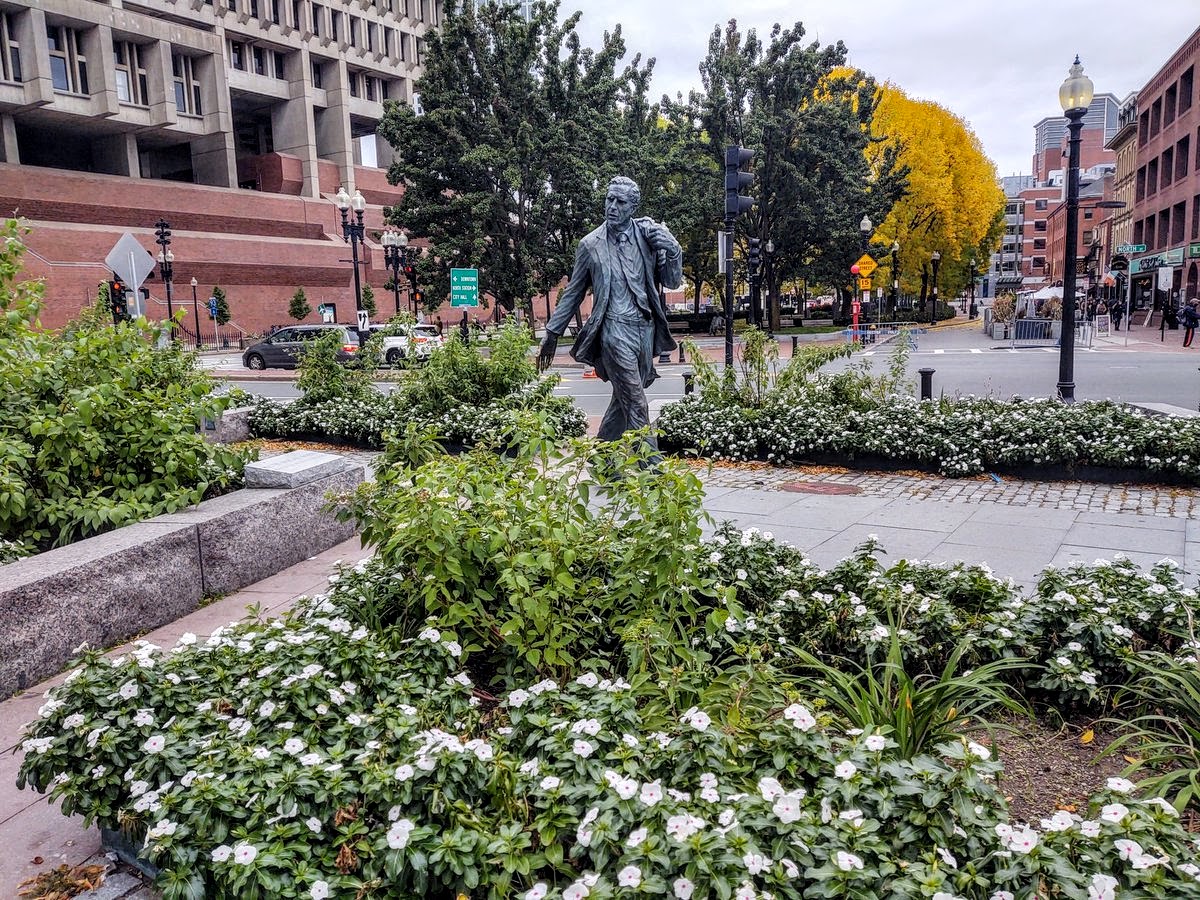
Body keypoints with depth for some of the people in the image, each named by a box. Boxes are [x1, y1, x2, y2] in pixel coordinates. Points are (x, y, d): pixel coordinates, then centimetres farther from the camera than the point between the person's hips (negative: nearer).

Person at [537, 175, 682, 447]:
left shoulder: (648, 234, 6)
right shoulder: (590, 244, 2)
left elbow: (672, 282, 9)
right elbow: (573, 293, 12)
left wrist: (672, 251, -10)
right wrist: (552, 333, 13)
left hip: (645, 329, 4)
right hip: (614, 330, -3)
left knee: (624, 400, 12)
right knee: (636, 404, -9)